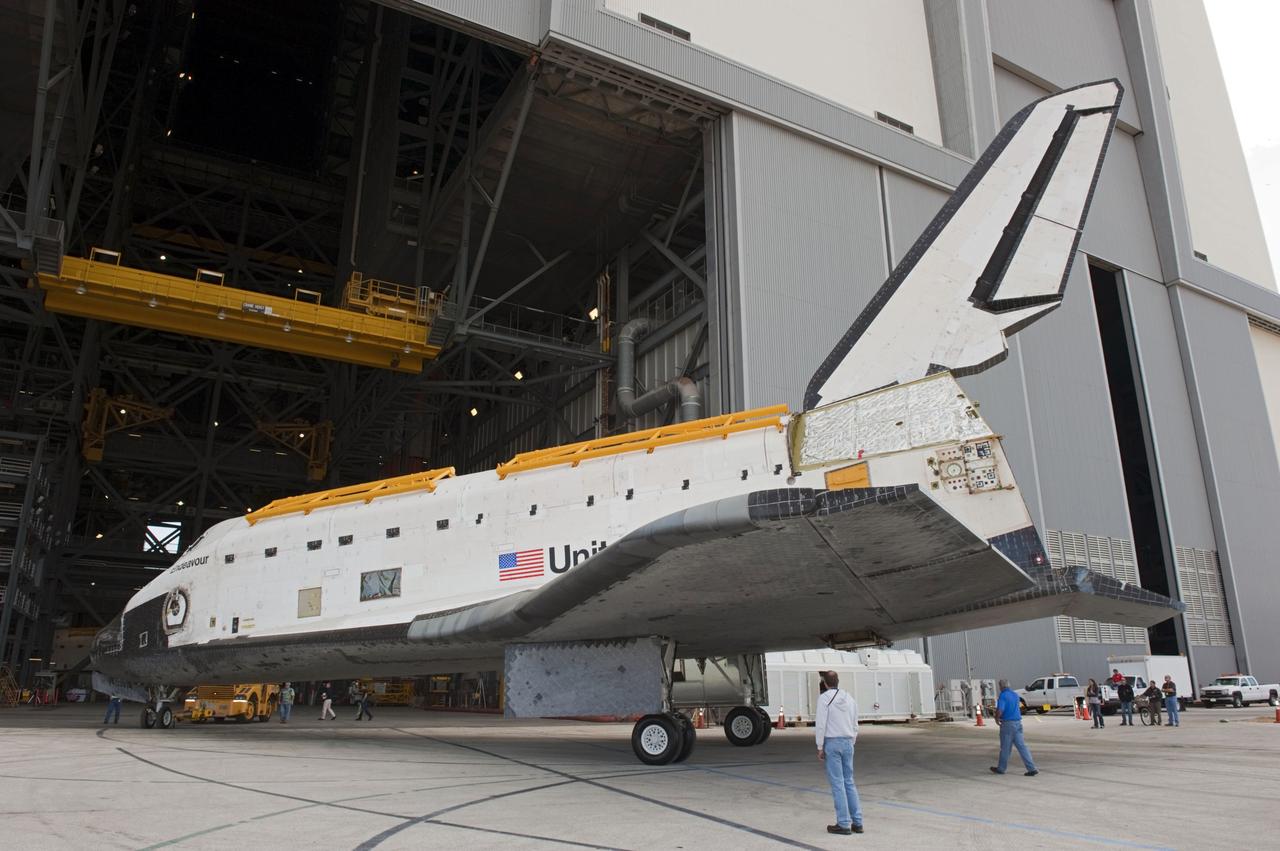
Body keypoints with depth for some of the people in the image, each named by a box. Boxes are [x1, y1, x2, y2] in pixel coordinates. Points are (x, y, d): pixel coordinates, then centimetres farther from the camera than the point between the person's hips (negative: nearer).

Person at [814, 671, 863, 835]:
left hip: (832, 743, -6)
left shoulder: (824, 698, -9)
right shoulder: (850, 698, 10)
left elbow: (821, 724, -12)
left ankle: (843, 824, 0)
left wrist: (820, 747, -6)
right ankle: (857, 822, 12)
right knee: (849, 782, 12)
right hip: (847, 742, 6)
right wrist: (851, 744, 19)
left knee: (837, 783, -2)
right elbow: (855, 725, 13)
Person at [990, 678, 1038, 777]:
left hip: (1007, 724, -7)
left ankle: (1001, 768, 19)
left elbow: (999, 711, -24)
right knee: (1021, 746, 6)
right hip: (1018, 723, 7)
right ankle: (1032, 768, -2)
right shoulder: (1015, 694, 10)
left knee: (1005, 747, 6)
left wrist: (997, 719, -5)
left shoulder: (1003, 696, -14)